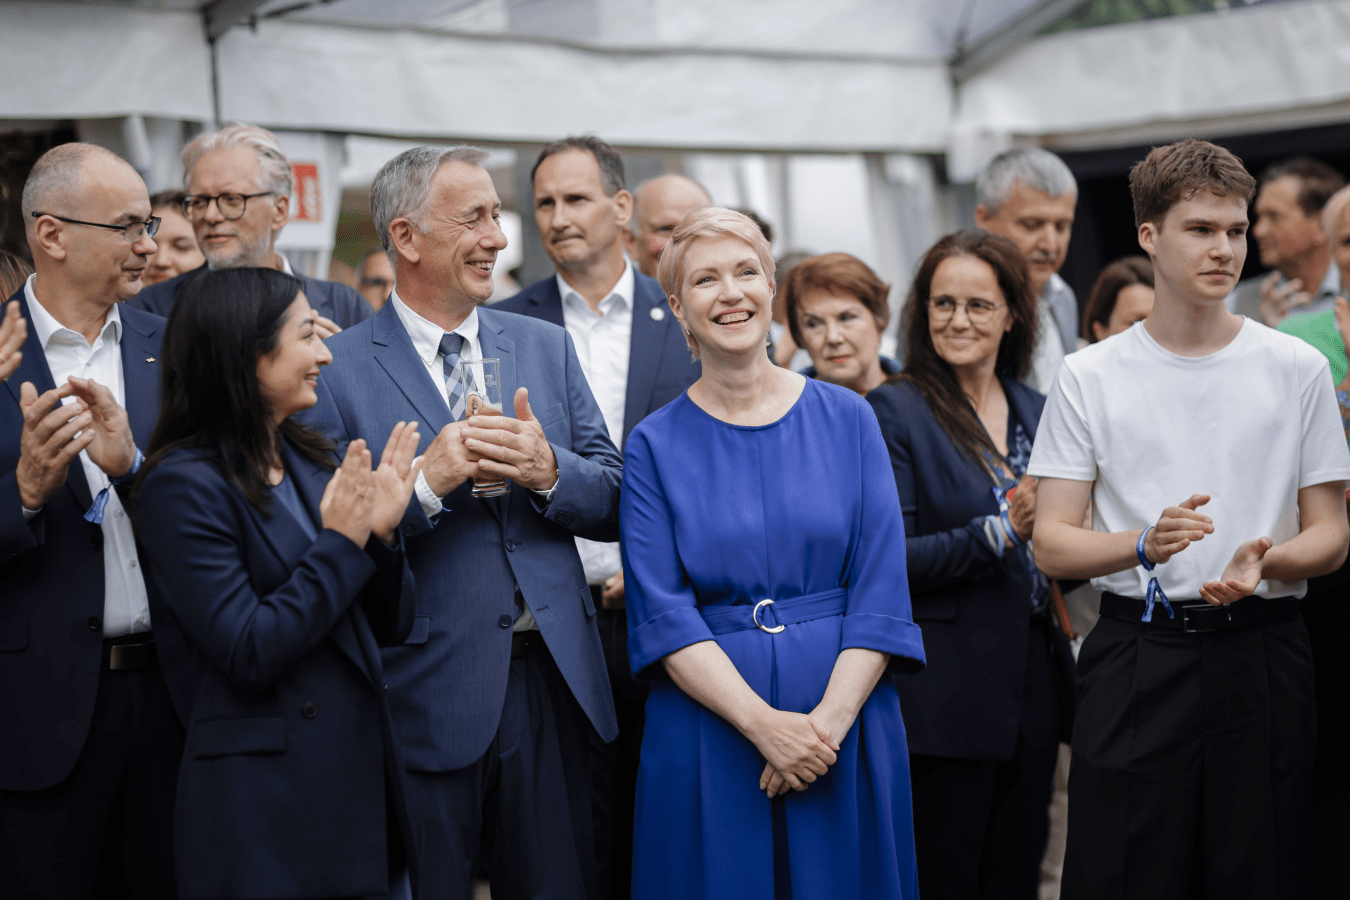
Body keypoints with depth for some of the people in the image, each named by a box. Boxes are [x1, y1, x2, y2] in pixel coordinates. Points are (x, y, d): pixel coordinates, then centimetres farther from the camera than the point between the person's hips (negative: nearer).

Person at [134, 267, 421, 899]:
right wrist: (341, 544, -17)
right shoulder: (184, 485, -12)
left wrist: (380, 531, -8)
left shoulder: (313, 462, 9)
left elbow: (390, 626, 9)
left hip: (360, 770, 7)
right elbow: (248, 656, -18)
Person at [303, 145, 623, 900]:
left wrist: (550, 471, -12)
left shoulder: (549, 347, 10)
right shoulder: (337, 371, -4)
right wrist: (425, 483, -21)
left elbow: (614, 504, 7)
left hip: (551, 682, 4)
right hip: (427, 691, -4)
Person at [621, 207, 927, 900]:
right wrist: (764, 724, -18)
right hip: (710, 731, -1)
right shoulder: (655, 444, 1)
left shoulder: (847, 418, 3)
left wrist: (830, 720, -14)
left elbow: (881, 591, -2)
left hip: (846, 719, 1)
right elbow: (665, 615, -6)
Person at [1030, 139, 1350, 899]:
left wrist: (1264, 561, -16)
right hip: (1136, 658, -1)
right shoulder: (1091, 376, 4)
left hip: (1263, 658, 1)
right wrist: (1145, 544, -19)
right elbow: (1052, 544, 0)